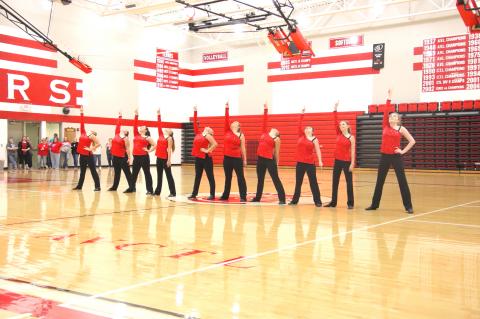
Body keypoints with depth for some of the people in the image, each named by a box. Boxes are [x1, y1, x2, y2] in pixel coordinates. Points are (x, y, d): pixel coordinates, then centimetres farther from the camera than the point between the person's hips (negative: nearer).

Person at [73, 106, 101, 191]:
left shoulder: (92, 136, -5)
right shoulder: (83, 133, 11)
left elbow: (98, 143, -14)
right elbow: (82, 123, 12)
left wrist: (91, 148, -13)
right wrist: (81, 113, 12)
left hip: (88, 156, -7)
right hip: (82, 155, 7)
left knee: (93, 171, -4)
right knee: (82, 171, 15)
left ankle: (97, 186, -2)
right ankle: (79, 186, 22)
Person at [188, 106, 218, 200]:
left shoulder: (208, 136, -6)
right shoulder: (198, 134, 12)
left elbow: (215, 144, -18)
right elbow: (195, 124, 12)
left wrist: (208, 150, -14)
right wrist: (195, 112, 10)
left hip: (206, 158, -7)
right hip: (198, 158, 7)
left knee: (210, 177, 0)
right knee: (197, 177, 10)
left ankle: (212, 195, 3)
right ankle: (194, 194, 14)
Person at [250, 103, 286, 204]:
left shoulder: (276, 139, 0)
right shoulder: (264, 133, 15)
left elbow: (276, 152, 0)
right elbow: (265, 122, 15)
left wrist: (276, 164, 0)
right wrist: (265, 110, 15)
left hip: (269, 160, -6)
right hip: (260, 158, 6)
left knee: (275, 179, -5)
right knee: (260, 179, 15)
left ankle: (282, 199, -4)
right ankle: (258, 197, 25)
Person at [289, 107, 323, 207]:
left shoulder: (314, 139, 0)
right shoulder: (301, 136, 8)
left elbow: (318, 151, -6)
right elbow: (299, 125, 0)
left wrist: (320, 161, -18)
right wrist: (302, 114, -6)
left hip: (310, 163, -3)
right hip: (300, 162, 3)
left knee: (313, 182, 0)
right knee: (298, 182, 11)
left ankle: (318, 201, 5)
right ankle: (295, 200, 20)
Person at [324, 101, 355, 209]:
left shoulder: (351, 137, -4)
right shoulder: (338, 134, 6)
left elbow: (352, 151, -6)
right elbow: (335, 122, 0)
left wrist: (352, 163, -12)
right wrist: (335, 109, -6)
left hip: (346, 161, -5)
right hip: (337, 160, 5)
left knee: (349, 182, 1)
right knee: (335, 181, 9)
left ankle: (350, 203, 7)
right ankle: (333, 202, 17)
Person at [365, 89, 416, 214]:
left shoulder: (401, 129, 1)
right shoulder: (386, 126, 7)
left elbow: (412, 141, 2)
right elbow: (385, 111, -1)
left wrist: (403, 151, -5)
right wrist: (389, 98, -3)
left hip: (396, 156, -3)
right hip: (384, 156, 3)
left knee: (402, 181, -2)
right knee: (380, 181, 9)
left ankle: (408, 206, 2)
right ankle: (374, 204, 19)